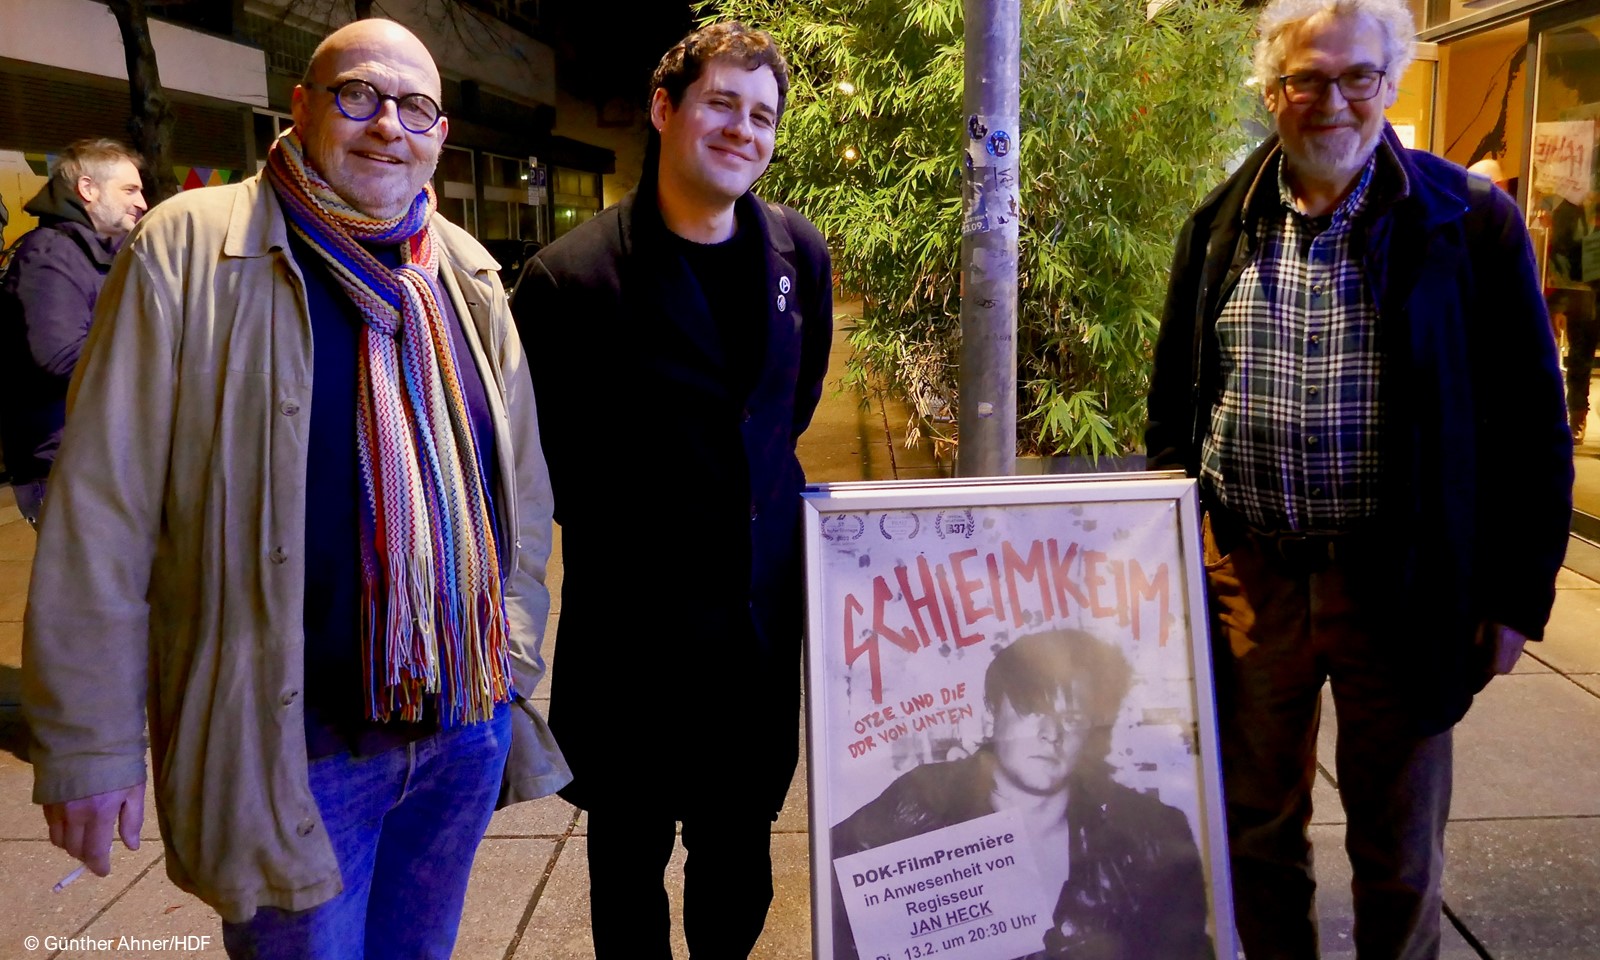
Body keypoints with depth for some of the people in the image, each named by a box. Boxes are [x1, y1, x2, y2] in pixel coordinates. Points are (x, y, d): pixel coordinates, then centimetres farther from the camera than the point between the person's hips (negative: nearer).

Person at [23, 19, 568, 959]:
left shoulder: (469, 277, 6)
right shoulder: (187, 248, -8)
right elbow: (102, 513, -9)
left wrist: (513, 666, 11)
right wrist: (90, 744, -8)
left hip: (468, 731, 5)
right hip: (293, 742, -4)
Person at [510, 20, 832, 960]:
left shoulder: (800, 254, 2)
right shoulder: (572, 277, -13)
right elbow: (540, 450, -4)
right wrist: (625, 527, 2)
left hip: (764, 610, 4)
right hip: (631, 623, -4)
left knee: (740, 853, 19)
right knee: (631, 855, 15)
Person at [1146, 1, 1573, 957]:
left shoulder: (1471, 222, -5)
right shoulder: (1222, 224, 5)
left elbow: (1531, 427, -3)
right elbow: (1173, 402, 10)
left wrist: (1517, 594, -5)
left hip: (1399, 582, -2)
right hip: (1247, 574, 3)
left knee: (1400, 848, 13)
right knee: (1256, 824, 17)